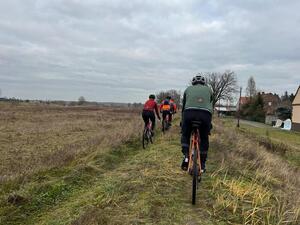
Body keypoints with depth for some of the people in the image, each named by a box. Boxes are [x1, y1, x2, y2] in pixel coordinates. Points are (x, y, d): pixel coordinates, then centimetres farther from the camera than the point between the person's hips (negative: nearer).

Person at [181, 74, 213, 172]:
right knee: (204, 139, 20)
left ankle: (186, 156, 5)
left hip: (189, 113, 0)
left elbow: (183, 106, 30)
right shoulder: (208, 89, 29)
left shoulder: (188, 89, 28)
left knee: (185, 135, 24)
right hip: (205, 114, 1)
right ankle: (203, 164, 23)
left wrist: (182, 122, 38)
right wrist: (209, 122, 39)